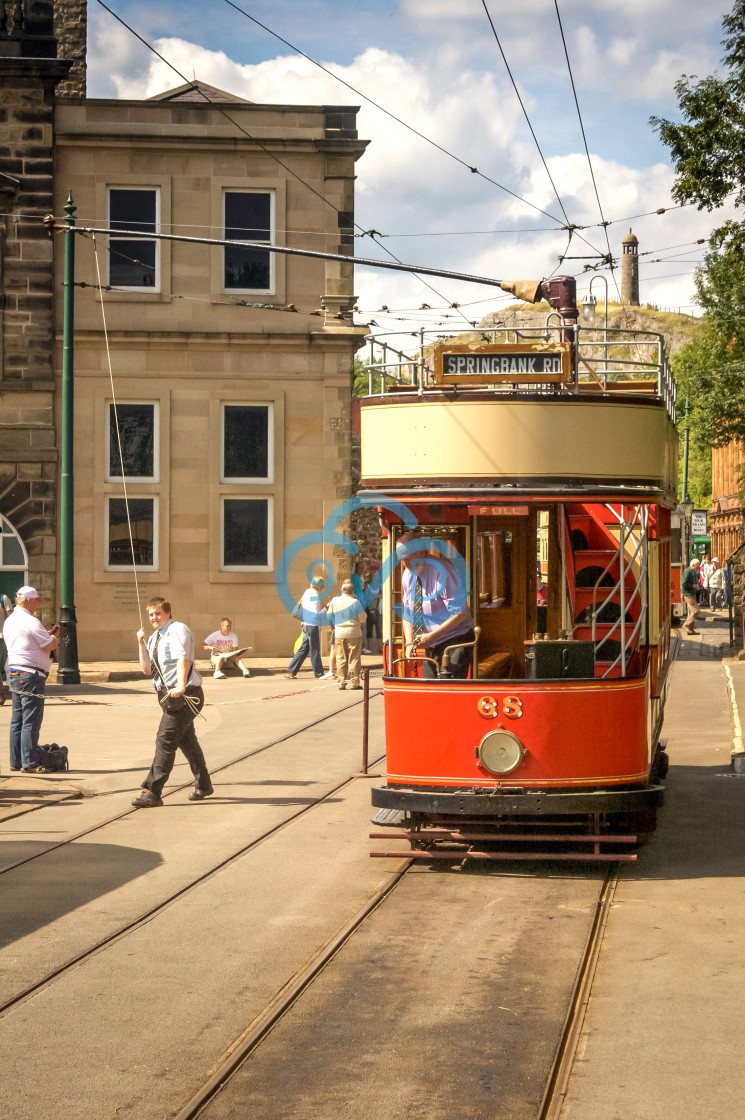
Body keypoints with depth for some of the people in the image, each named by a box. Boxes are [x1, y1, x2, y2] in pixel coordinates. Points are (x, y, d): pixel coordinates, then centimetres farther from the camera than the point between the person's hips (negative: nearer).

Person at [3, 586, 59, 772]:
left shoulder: (9, 621, 13)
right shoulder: (31, 622, -16)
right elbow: (51, 645, -14)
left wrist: (47, 635, 15)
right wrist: (55, 635, 7)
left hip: (13, 673, 9)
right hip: (31, 675, -9)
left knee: (17, 720, 13)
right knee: (31, 721, -6)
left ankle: (16, 761, 16)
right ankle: (28, 763, -5)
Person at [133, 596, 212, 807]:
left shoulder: (178, 630, -10)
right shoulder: (154, 638, 15)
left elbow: (183, 659, -23)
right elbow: (147, 669, 11)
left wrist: (180, 687, -35)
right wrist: (141, 643, 0)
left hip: (184, 695, -10)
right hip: (168, 695, 10)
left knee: (165, 739, -14)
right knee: (186, 740, 19)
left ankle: (152, 791, -14)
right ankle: (203, 785, 34)